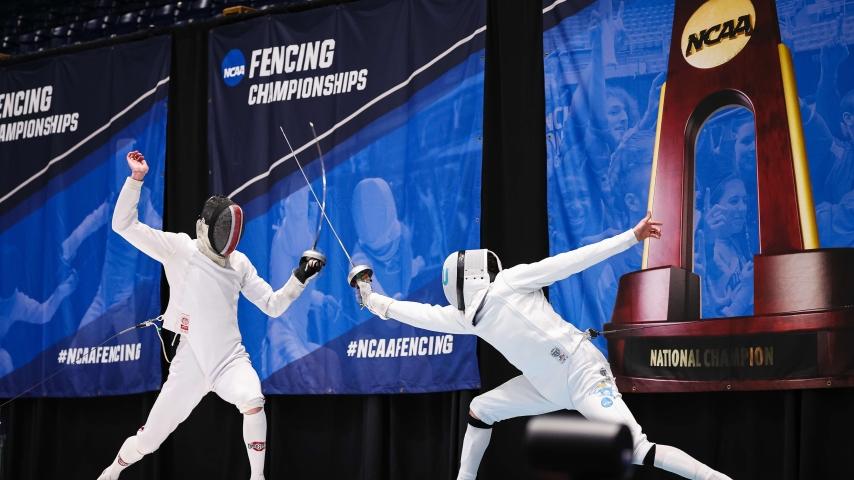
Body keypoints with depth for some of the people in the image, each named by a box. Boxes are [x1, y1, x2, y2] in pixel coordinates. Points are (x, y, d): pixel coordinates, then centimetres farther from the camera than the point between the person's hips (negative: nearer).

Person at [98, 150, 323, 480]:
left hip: (231, 360, 2)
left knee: (253, 403, -33)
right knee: (147, 442, 8)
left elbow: (273, 306, 5)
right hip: (190, 365, -2)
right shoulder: (180, 249, -6)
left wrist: (299, 278, -11)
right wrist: (137, 178, -23)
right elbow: (123, 224, -13)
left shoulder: (239, 263, 4)